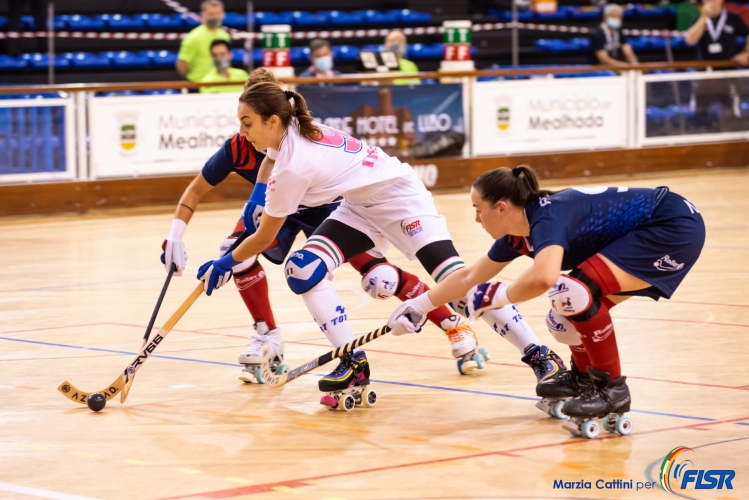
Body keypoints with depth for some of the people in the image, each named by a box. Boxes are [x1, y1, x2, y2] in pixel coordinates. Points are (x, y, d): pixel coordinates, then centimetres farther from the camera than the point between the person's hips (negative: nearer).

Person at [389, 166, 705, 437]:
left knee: (574, 290, -23)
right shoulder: (517, 235, 2)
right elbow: (470, 276, 18)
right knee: (564, 319, 5)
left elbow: (542, 279, -44)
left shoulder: (547, 218, -25)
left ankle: (612, 388, -8)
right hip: (640, 237, 9)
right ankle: (584, 376, 34)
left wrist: (497, 297, -27)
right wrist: (421, 305, 24)